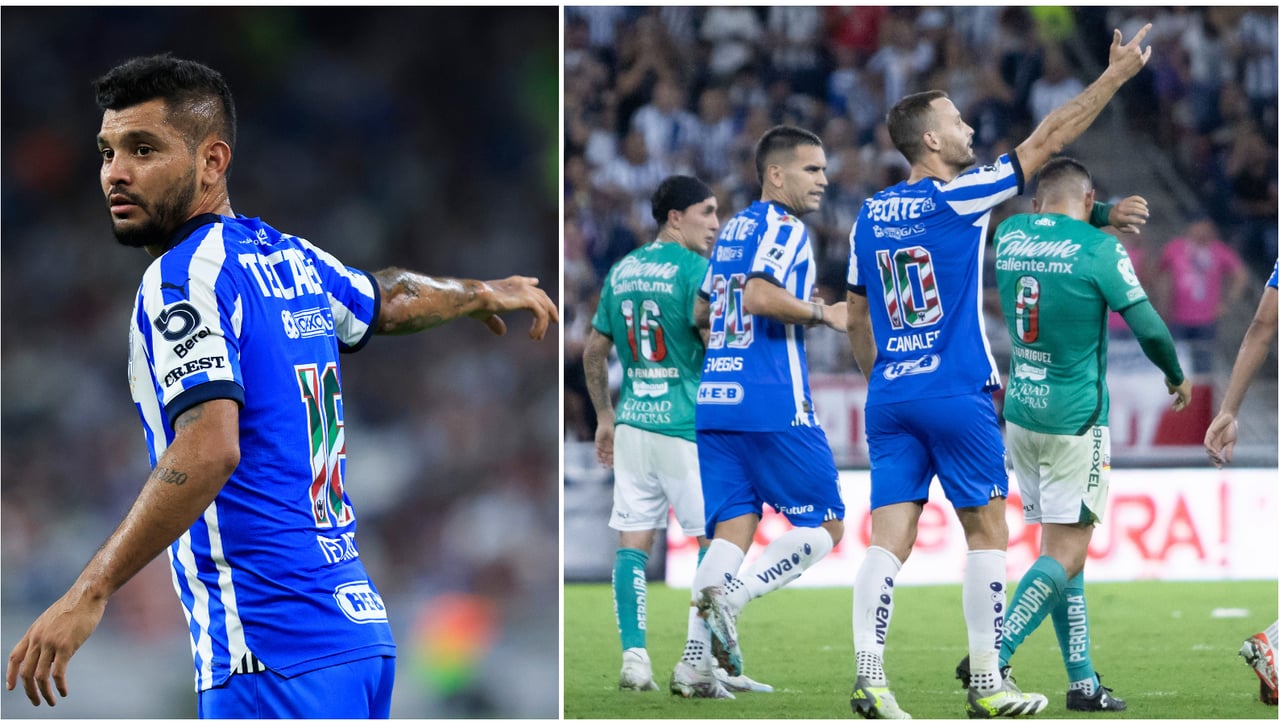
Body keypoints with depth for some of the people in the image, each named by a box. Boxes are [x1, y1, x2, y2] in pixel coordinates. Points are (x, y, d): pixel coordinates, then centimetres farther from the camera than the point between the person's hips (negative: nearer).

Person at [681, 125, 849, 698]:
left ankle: (698, 659, -5)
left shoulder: (732, 231, 19)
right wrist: (823, 315, -12)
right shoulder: (784, 229, -6)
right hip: (773, 405, -8)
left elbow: (702, 315, 26)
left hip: (714, 400, 8)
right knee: (825, 525, 1)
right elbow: (759, 296, -22)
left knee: (733, 530, 7)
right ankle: (730, 594, -19)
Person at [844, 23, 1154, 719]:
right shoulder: (959, 198, -8)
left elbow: (857, 319, 16)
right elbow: (1047, 139, -4)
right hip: (958, 394, -5)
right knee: (987, 532, 6)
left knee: (889, 540, 0)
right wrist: (1116, 73, 2)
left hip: (890, 397, 5)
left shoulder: (870, 216, 9)